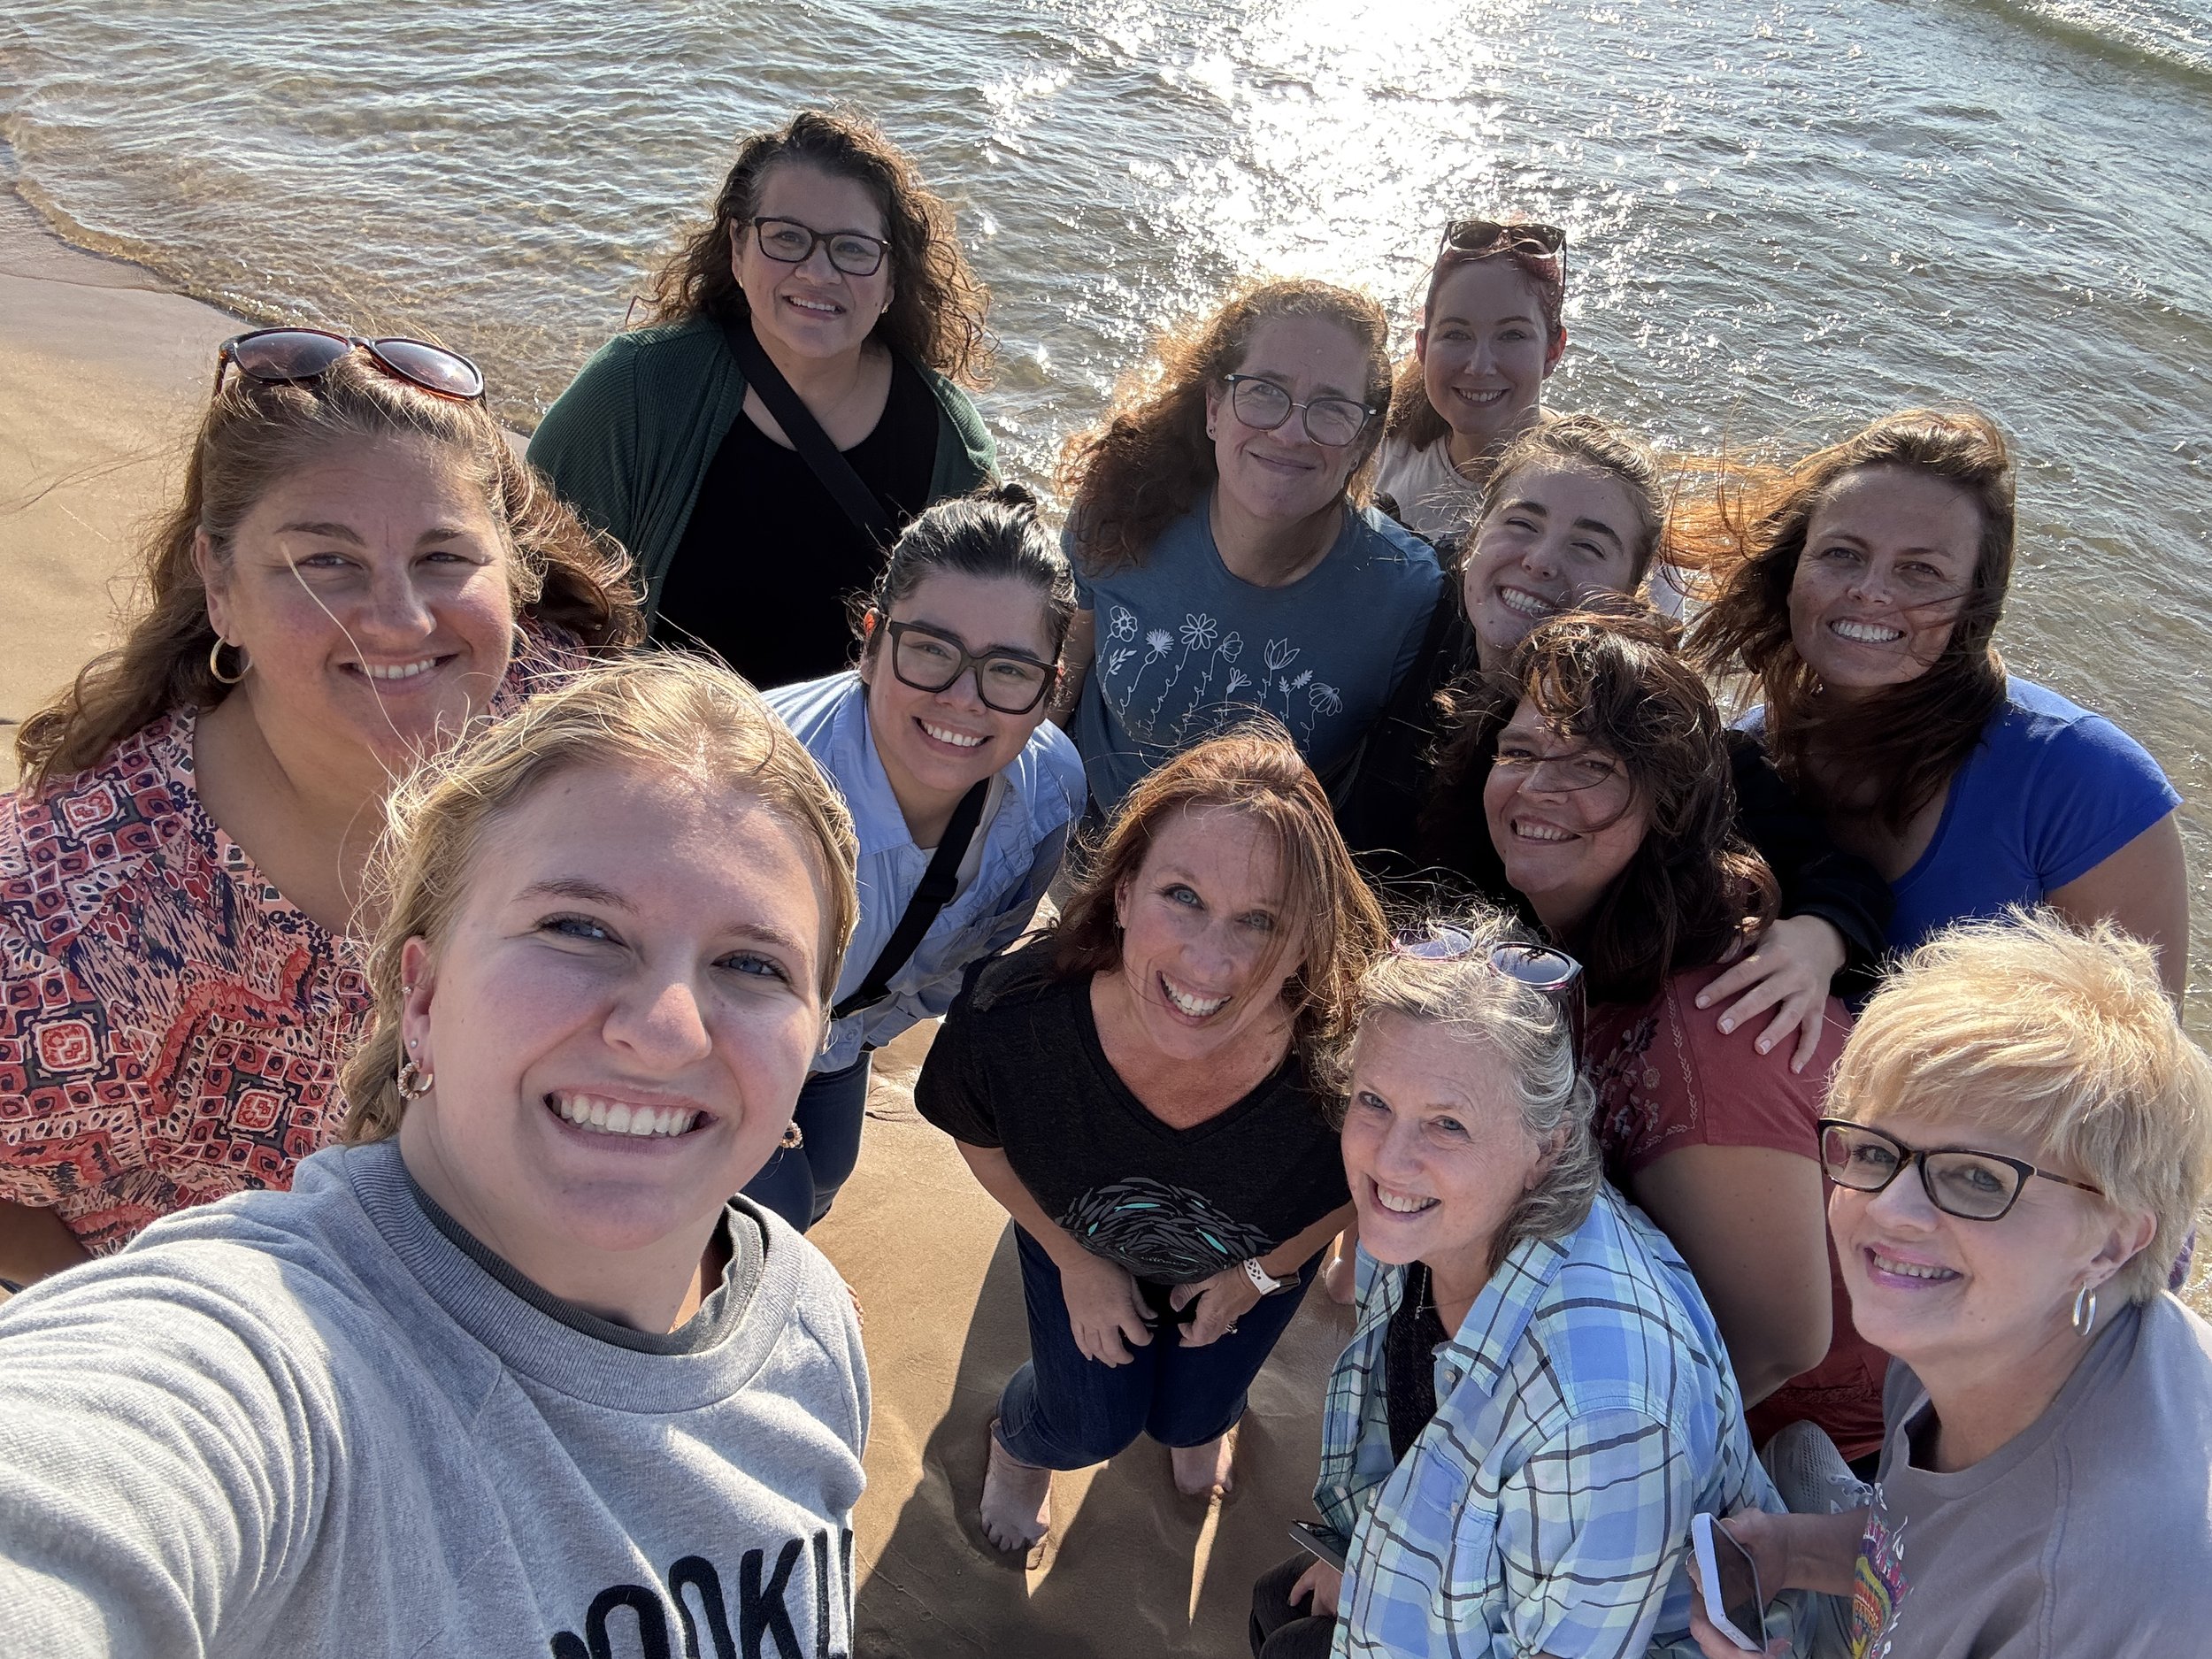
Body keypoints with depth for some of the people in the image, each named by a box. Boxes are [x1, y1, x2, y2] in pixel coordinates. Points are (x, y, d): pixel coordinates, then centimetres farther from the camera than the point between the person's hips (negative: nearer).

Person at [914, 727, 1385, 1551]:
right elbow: (981, 1140, -14)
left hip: (1266, 1246, 1)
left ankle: (1205, 1415, 64)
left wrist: (1261, 1271, -4)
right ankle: (1018, 1440, 57)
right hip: (1080, 1234, 0)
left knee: (1190, 1417, 23)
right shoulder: (1013, 1018, -42)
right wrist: (1076, 1261, -4)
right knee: (1091, 1427, 17)